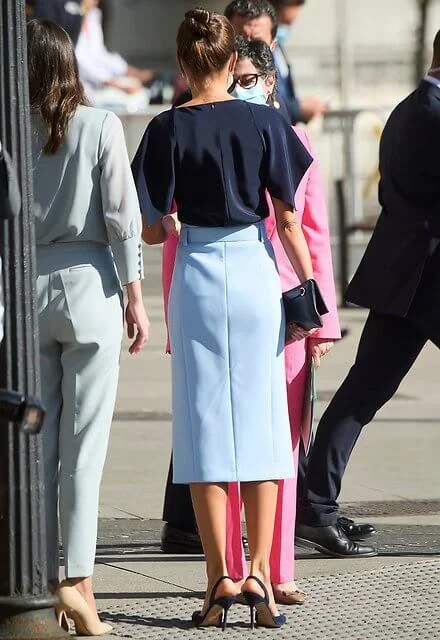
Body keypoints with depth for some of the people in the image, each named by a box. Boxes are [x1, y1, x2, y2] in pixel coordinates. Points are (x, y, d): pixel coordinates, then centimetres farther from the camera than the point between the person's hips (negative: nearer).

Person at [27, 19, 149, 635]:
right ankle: (77, 580, -6)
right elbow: (121, 215, -6)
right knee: (83, 445, 0)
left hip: (26, 288, 2)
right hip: (88, 285, -2)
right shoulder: (100, 126, -6)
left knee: (37, 445, 8)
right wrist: (135, 296, 0)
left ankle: (43, 580, 7)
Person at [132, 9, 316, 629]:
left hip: (198, 274, -1)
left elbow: (153, 229, -2)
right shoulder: (265, 123, -2)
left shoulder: (168, 129, -4)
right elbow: (287, 217, -2)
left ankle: (220, 576, 0)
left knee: (204, 424, 3)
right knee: (260, 422, 6)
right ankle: (259, 571, 1)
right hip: (257, 273, 1)